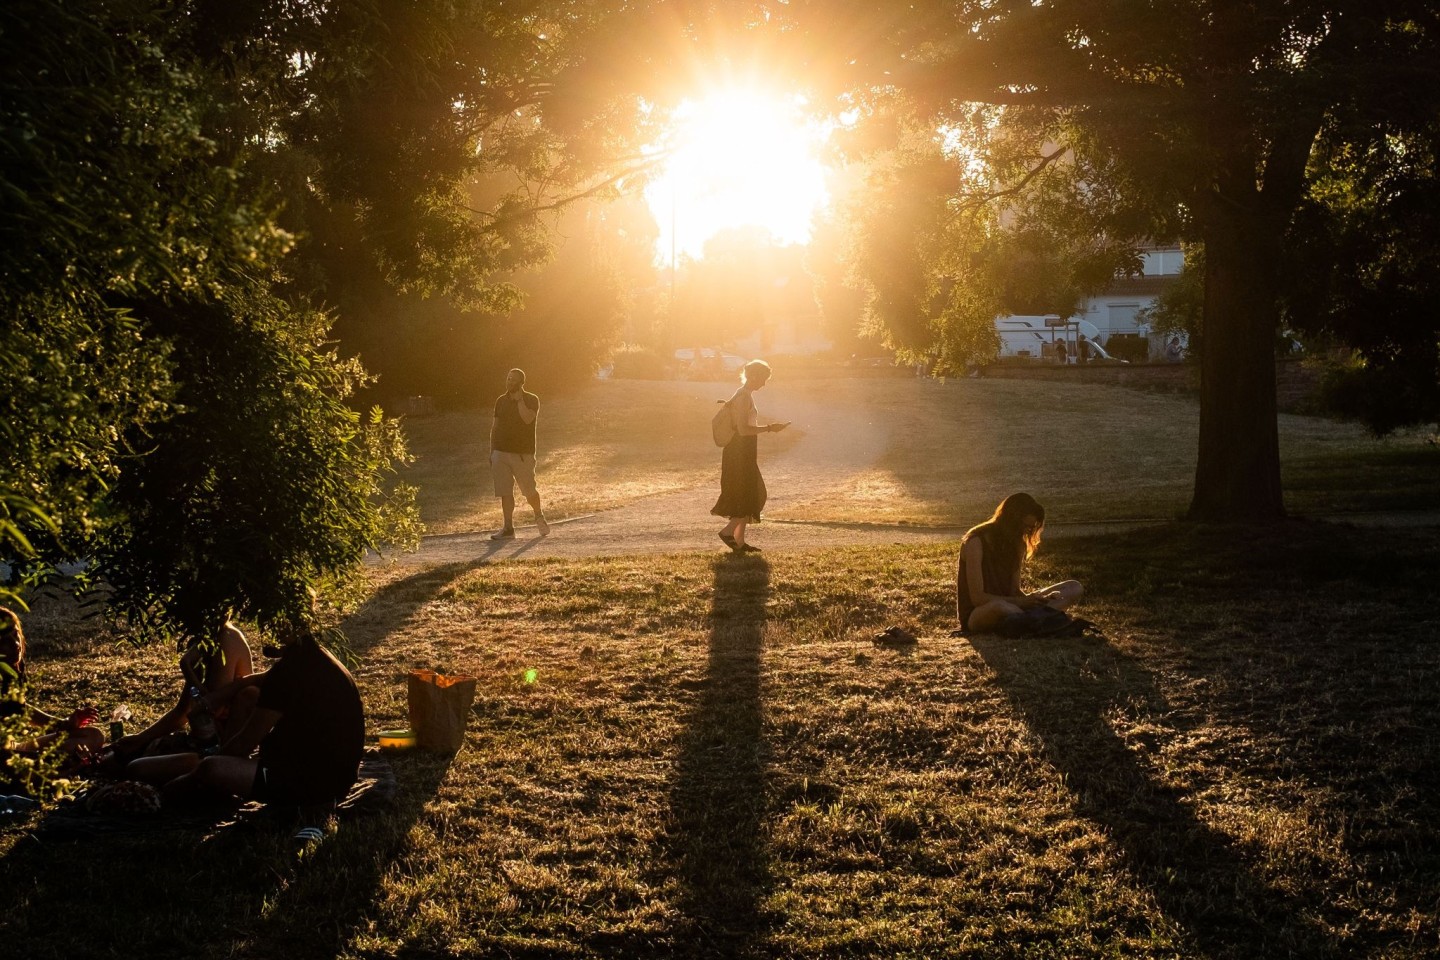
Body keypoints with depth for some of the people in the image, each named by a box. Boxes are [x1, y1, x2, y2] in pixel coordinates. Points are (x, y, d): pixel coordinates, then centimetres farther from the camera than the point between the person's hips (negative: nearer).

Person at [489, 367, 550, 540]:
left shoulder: (531, 400, -2)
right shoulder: (501, 401, 11)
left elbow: (528, 419, -22)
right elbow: (494, 427, 14)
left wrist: (519, 399, -16)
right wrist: (491, 452, 10)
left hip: (523, 454, -3)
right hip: (501, 452, 3)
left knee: (529, 490, 3)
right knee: (505, 492, -1)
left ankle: (539, 516, 30)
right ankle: (508, 528, 1)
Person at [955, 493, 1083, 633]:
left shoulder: (1016, 543, 9)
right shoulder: (976, 542, -14)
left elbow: (1015, 590, 6)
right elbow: (977, 597, -20)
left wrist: (1028, 599, -16)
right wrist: (1022, 601, -23)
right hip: (976, 615, -8)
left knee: (1074, 588, -5)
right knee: (999, 606, -46)